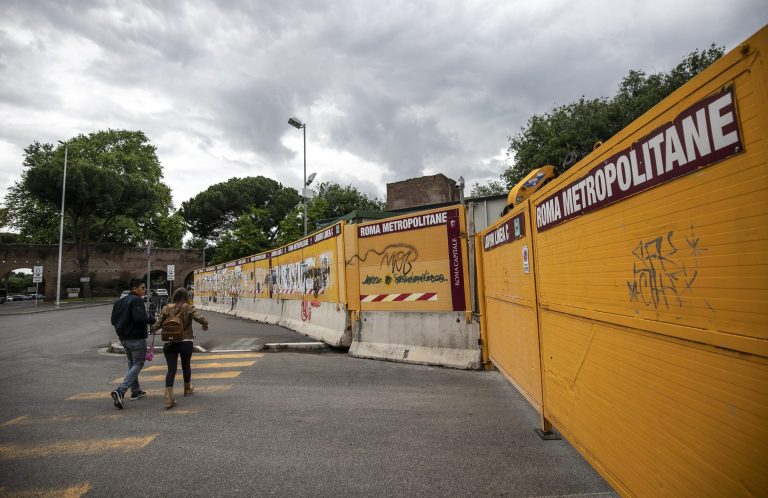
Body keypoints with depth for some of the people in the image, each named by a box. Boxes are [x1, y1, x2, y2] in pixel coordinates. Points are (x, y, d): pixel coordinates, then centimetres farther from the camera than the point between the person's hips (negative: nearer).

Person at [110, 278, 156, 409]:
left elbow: (114, 320, 14)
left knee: (132, 363, 20)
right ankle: (120, 391, -16)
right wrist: (152, 319, -12)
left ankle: (136, 391, 29)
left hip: (124, 338, 9)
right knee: (138, 364, -2)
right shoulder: (137, 300, -16)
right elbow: (139, 318, -27)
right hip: (136, 338, -9)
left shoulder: (120, 301, 12)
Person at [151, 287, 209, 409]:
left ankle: (168, 397, -9)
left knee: (171, 369, 2)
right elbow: (200, 318, -20)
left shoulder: (166, 308, 0)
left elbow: (158, 324, 0)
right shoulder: (189, 308, -8)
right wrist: (205, 324, 1)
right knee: (186, 366, 18)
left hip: (169, 343, 1)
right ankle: (187, 389, 38)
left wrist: (153, 329, 22)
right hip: (186, 342, -1)